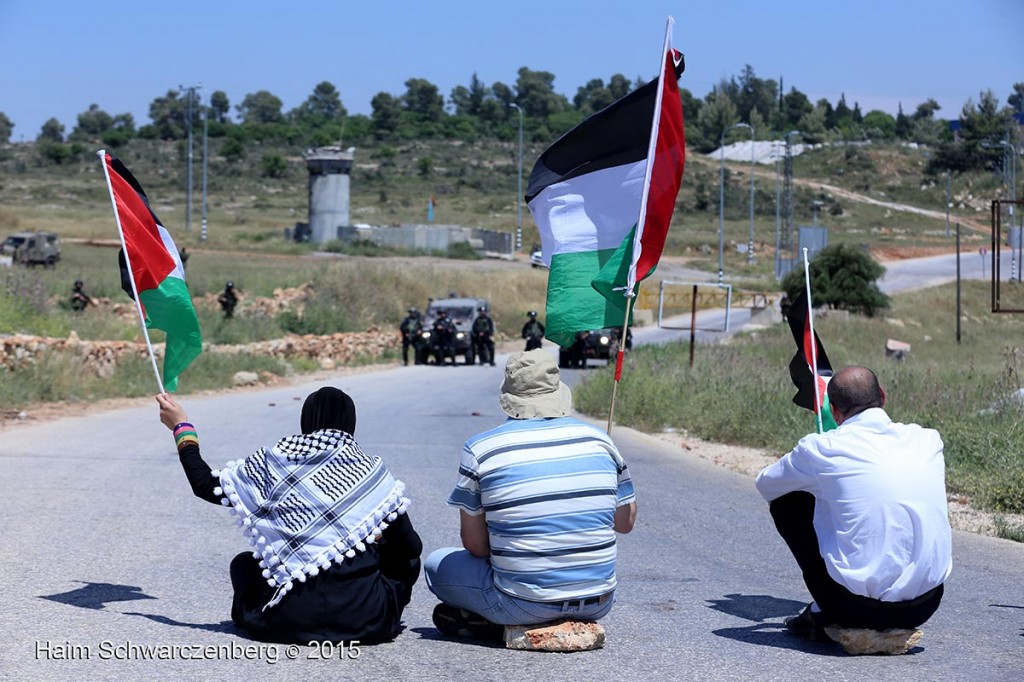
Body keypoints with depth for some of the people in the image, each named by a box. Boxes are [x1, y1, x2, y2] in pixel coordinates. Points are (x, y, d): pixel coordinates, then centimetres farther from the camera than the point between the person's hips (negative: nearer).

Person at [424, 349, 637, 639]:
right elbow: (626, 522, 12)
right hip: (598, 604, 4)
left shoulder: (480, 449, -6)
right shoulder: (599, 440, 2)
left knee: (437, 564, 18)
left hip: (526, 604, -4)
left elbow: (475, 545, -1)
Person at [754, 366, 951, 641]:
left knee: (785, 502, 15)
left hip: (860, 605, -4)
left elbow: (765, 484, 16)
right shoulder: (928, 440, 6)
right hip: (925, 608, 4)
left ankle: (823, 616, 17)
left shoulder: (822, 448, -5)